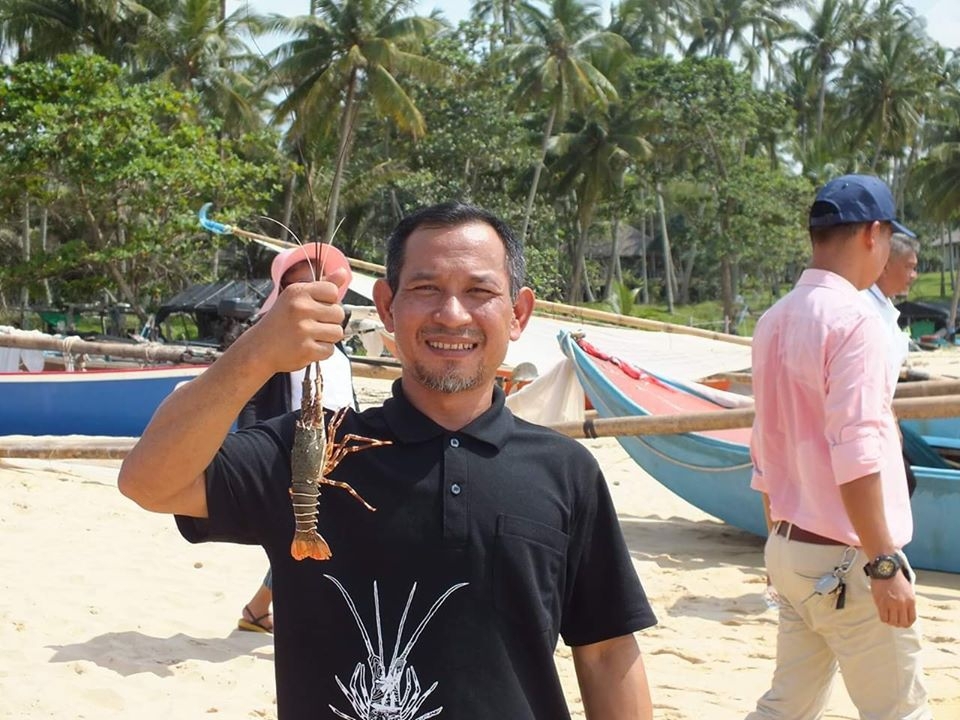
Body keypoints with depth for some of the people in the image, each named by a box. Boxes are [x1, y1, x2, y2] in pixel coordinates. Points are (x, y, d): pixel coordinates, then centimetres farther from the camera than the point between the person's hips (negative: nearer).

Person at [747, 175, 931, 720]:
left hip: (789, 549, 9)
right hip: (846, 560, -8)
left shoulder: (775, 321, 10)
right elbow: (856, 457, -22)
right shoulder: (854, 319, -15)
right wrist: (884, 565, -20)